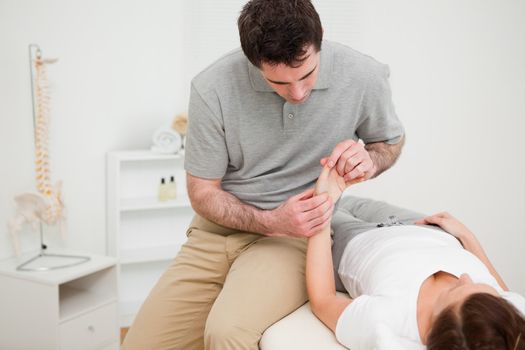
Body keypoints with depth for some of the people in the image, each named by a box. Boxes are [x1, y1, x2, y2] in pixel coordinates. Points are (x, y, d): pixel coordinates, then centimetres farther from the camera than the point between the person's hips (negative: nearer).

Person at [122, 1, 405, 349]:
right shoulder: (213, 89, -15)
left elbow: (390, 141, 9)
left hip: (298, 236, -2)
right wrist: (271, 221, -22)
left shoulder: (364, 76, -12)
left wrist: (369, 160, -16)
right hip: (218, 229, 2)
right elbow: (203, 192, -4)